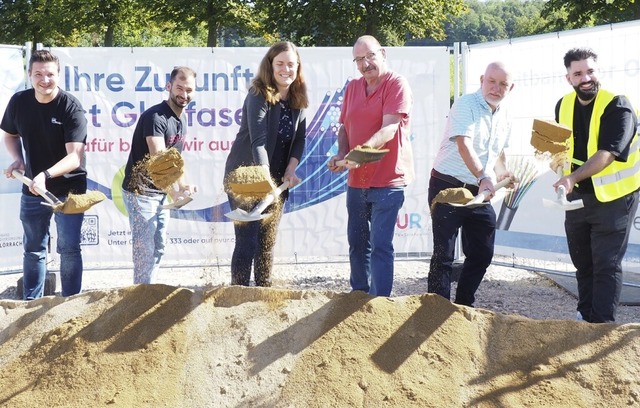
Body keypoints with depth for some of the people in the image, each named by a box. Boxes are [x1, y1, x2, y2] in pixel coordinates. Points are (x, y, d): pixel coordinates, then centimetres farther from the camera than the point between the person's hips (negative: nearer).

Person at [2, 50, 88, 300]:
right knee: (33, 249, 15)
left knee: (69, 249, 2)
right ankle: (31, 303, 27)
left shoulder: (71, 107, -20)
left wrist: (46, 175, -41)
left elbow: (75, 157, -26)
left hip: (68, 190, -4)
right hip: (32, 190, 4)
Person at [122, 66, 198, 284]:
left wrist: (182, 185, 3)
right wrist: (174, 192, -41)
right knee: (145, 248, -9)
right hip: (140, 191, -9)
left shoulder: (181, 119, 8)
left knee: (158, 248, 15)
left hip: (160, 193, 9)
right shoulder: (155, 117, -21)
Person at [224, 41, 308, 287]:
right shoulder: (259, 96, -18)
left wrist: (290, 171, -8)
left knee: (268, 242, 11)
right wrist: (265, 178, -39)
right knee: (247, 241, -7)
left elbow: (299, 139, 7)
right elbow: (258, 141, -28)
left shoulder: (298, 100, 2)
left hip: (276, 179, 6)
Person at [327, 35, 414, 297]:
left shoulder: (397, 84, -10)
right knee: (357, 243, 15)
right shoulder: (352, 88, 11)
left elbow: (389, 128, -21)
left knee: (380, 245, -9)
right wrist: (342, 155, -5)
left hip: (388, 179, -7)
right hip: (357, 180, 7)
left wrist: (361, 151, -35)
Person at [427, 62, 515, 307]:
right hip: (447, 188, -7)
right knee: (444, 254, -6)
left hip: (479, 193, 8)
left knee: (482, 254, 12)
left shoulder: (505, 118, 12)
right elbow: (464, 144, -28)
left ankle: (463, 306, 26)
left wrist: (505, 176, 11)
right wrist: (483, 177, -40)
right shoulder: (466, 105, -13)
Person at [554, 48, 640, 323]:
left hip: (612, 197, -6)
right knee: (582, 262, 15)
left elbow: (607, 154, -28)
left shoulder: (617, 106, -18)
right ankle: (584, 316, 28)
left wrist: (574, 177, -40)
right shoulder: (564, 105, 4)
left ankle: (602, 325, 0)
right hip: (577, 197, 7)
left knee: (606, 264, -5)